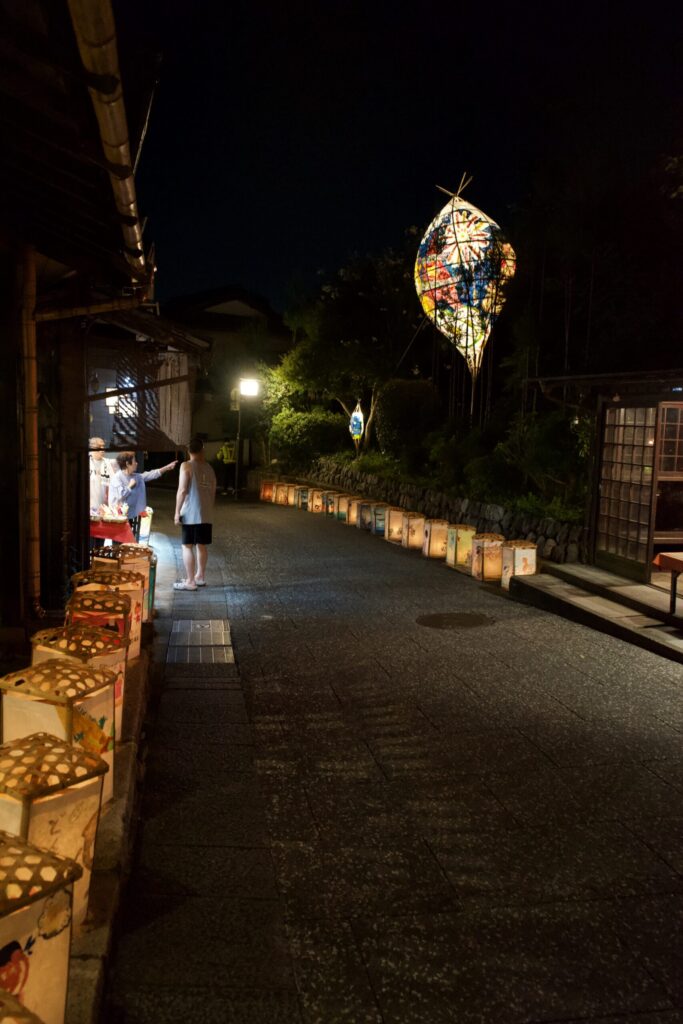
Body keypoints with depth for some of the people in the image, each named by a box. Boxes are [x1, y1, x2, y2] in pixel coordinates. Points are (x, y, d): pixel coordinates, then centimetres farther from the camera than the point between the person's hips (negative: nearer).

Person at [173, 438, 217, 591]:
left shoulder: (186, 466, -7)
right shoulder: (209, 468, 11)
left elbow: (182, 490, -13)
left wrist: (177, 512, -9)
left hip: (191, 513, -6)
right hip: (206, 514, 6)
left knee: (187, 546, -2)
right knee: (201, 545, 15)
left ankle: (190, 581, -3)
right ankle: (200, 576, 24)